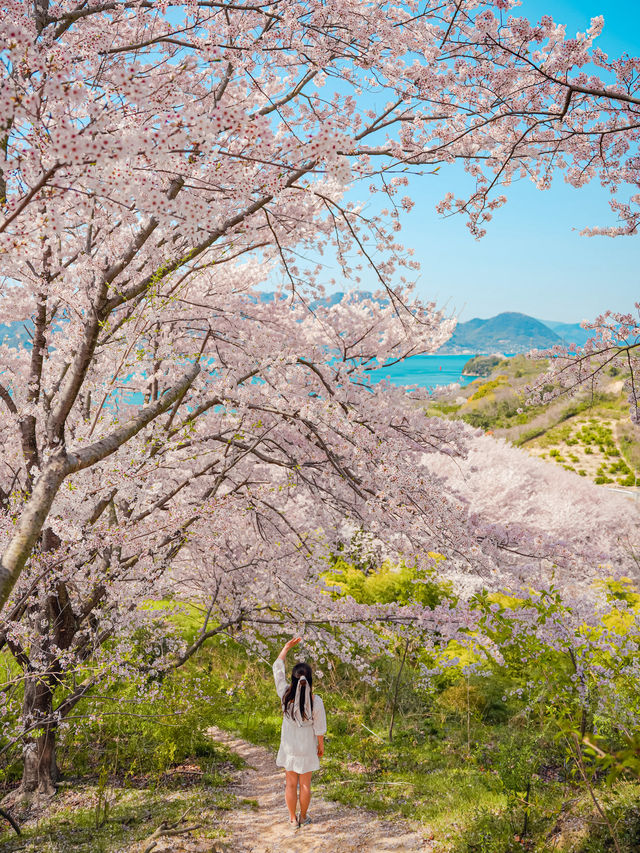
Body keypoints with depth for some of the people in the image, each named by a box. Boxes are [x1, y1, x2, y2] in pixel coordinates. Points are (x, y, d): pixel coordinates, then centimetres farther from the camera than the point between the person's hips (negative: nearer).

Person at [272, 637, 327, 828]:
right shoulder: (315, 702, -23)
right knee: (305, 784, 16)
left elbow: (277, 668, -7)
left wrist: (287, 647, -1)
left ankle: (293, 818, 28)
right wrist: (321, 746, 7)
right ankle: (303, 817, 31)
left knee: (291, 784, 16)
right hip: (307, 748, -1)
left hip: (289, 746, 1)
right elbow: (319, 728, -11)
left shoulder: (286, 695, -20)